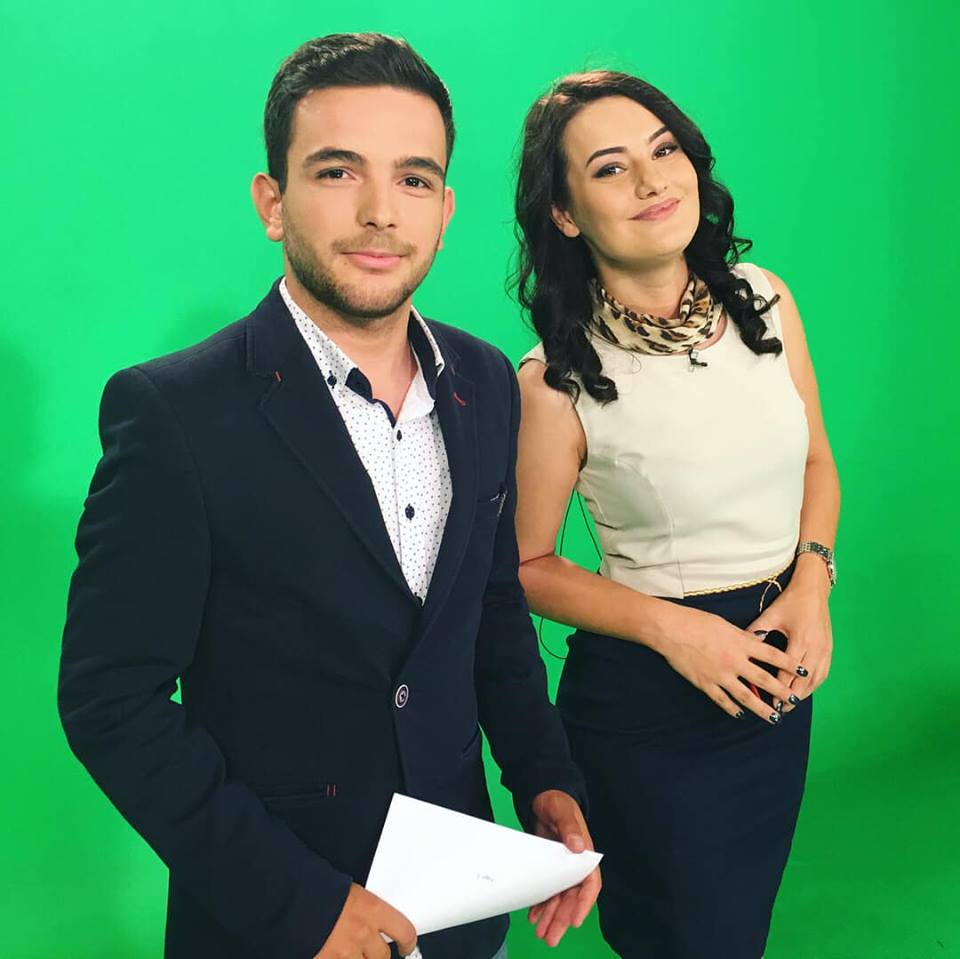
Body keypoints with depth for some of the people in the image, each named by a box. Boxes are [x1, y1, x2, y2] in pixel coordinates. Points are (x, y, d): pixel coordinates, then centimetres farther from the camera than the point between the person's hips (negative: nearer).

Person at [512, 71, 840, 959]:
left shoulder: (763, 299, -5)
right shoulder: (558, 379, -17)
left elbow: (816, 461, 8)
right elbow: (530, 564, -8)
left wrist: (813, 582, -7)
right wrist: (669, 625, -18)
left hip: (778, 674, 5)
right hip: (647, 696, -5)